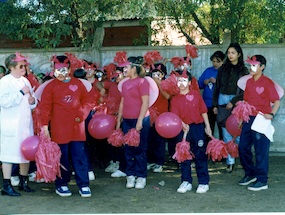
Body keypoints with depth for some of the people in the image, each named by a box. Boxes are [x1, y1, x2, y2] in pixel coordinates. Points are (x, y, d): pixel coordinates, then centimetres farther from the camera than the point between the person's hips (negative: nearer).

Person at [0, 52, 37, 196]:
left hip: (26, 123, 7)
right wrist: (21, 92, -19)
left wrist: (33, 101, 1)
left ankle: (23, 182, 25)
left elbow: (31, 101, 24)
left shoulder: (25, 81, 15)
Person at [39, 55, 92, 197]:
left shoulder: (78, 83, 7)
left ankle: (83, 185, 9)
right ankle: (61, 185, 17)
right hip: (59, 128, -2)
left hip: (77, 126, 2)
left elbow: (87, 101, 10)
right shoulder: (51, 86, 0)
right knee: (62, 156, 6)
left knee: (80, 156, 3)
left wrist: (82, 114, -6)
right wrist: (44, 125, -13)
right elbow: (45, 107, -5)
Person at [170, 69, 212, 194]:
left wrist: (207, 127, 4)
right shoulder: (175, 99, 1)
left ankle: (203, 182, 10)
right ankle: (186, 182, 19)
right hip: (183, 129, 1)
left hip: (198, 127, -1)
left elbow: (203, 111, 5)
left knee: (200, 155, 3)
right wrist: (182, 125, -27)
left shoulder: (196, 94, 2)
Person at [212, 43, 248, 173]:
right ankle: (230, 161, 7)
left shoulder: (243, 70, 1)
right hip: (222, 102, 3)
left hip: (236, 102, -3)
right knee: (226, 134, 3)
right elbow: (217, 87, 13)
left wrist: (232, 102, -12)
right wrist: (215, 105, 9)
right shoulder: (223, 69, 11)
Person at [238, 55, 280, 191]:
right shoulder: (249, 82, 11)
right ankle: (250, 174, 27)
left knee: (261, 150, -3)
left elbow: (277, 101, -9)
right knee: (243, 147, 10)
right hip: (249, 119, 7)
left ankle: (262, 181, 5)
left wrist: (271, 114, -23)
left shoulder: (267, 82, -8)